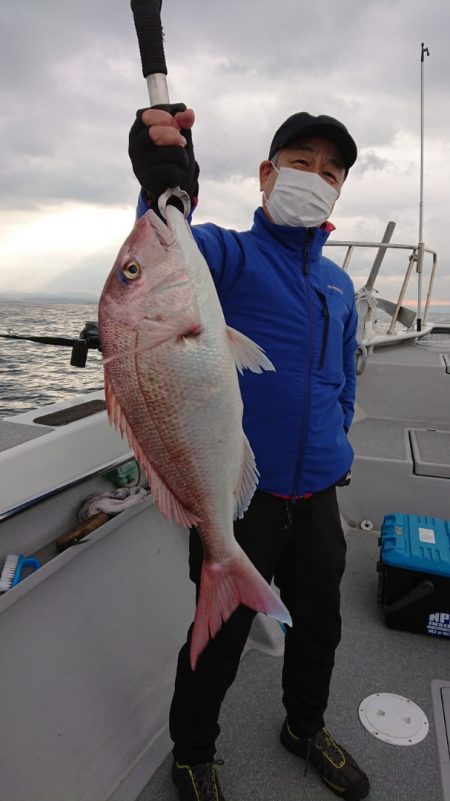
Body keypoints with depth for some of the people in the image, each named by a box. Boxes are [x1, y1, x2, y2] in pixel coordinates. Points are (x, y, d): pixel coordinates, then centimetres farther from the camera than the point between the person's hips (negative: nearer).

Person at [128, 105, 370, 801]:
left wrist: (333, 449, 11)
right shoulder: (228, 253, -8)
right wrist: (166, 190, -51)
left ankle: (305, 727, 54)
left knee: (320, 626, 24)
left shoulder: (339, 285, 11)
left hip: (317, 497, 6)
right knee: (220, 640, 12)